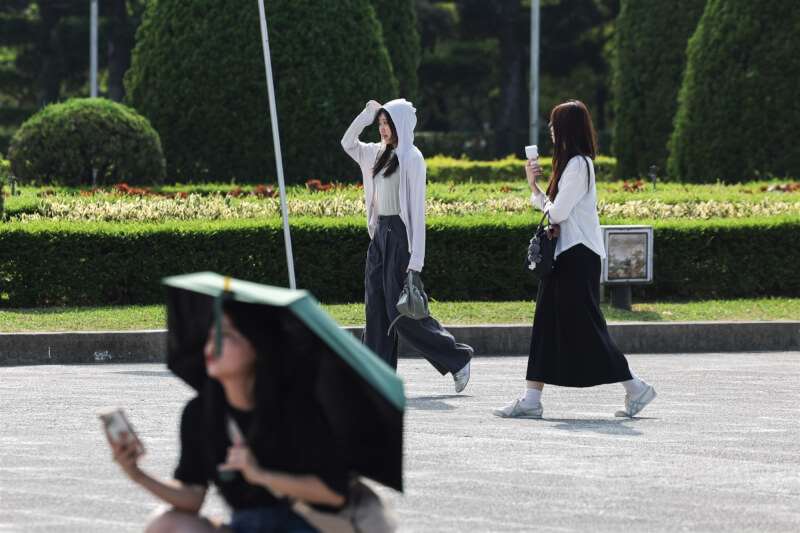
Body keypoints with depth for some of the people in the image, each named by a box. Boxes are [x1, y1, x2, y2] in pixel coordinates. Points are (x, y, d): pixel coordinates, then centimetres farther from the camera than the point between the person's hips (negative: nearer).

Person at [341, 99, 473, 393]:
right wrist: (367, 114, 11)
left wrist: (415, 259, -18)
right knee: (376, 307, 5)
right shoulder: (379, 153, 12)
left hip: (399, 233, -8)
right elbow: (348, 143, 26)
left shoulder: (411, 158, -10)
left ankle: (457, 359, 3)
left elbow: (417, 208, -14)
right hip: (379, 233, 8)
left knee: (401, 311, -7)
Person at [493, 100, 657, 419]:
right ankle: (532, 400, 4)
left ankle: (635, 388, 2)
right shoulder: (572, 163, 17)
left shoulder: (578, 165, -15)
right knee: (547, 326, 6)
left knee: (586, 329, -6)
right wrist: (534, 186, 2)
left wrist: (544, 203, 1)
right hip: (565, 254, 10)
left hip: (577, 256, -10)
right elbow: (549, 208, 16)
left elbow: (557, 212, -19)